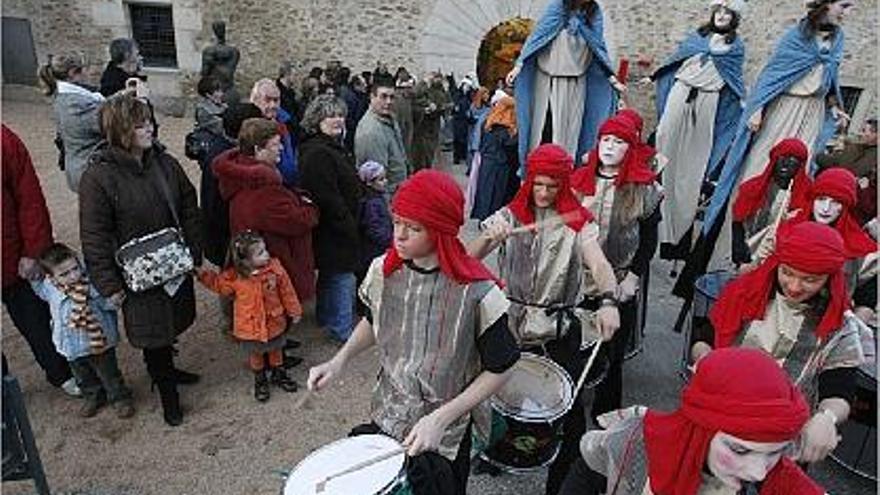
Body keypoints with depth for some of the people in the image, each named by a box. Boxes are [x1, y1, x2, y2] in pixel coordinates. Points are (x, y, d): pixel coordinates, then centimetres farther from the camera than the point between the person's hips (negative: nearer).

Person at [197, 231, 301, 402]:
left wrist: (294, 311, 1)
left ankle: (278, 374, 46)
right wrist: (202, 274, -13)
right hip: (250, 326, -1)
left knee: (275, 349, 22)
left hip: (274, 322, 1)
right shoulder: (233, 277, -20)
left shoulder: (274, 267, -18)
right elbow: (217, 284, 1)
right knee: (255, 353, 18)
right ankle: (260, 380, 42)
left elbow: (286, 290, -7)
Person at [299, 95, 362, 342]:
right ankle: (342, 328, 12)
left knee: (329, 275, 24)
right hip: (334, 229, -11)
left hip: (337, 228, 11)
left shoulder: (333, 147, 12)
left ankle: (326, 317, 41)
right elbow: (328, 198, -26)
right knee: (342, 277, -1)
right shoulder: (317, 153, -24)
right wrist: (349, 226, -20)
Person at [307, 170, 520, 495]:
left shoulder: (478, 292, -25)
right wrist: (339, 362, -4)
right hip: (384, 419, 4)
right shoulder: (383, 271, -11)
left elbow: (497, 371, -14)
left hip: (443, 438, -4)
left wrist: (440, 418, -19)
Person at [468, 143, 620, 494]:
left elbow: (598, 263, -18)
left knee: (569, 408, -3)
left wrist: (609, 301, -38)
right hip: (513, 324, 1)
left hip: (560, 331, -1)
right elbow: (471, 259, -6)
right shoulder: (509, 215, 2)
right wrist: (488, 238, -28)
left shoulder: (577, 221, -2)